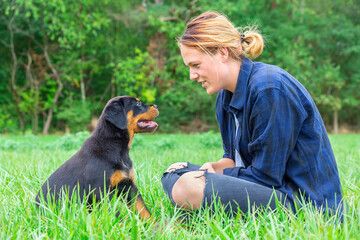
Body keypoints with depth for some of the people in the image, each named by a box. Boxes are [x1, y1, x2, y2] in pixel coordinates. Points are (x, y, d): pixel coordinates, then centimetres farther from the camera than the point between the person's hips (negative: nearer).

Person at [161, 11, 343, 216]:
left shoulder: (270, 89, -20)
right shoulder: (226, 93, 9)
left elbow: (265, 176, -19)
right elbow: (234, 157, 17)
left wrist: (211, 175, -8)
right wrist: (212, 168, -6)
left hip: (303, 204, -10)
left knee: (187, 189, -28)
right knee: (174, 173, 10)